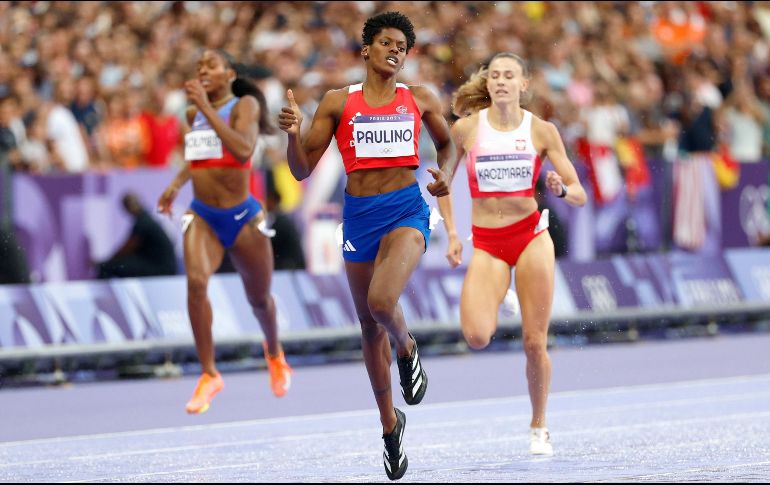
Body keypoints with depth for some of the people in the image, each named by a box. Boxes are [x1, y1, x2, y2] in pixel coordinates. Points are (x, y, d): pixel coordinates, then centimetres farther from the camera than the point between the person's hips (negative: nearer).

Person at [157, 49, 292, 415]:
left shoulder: (245, 105, -10)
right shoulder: (194, 114, 7)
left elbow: (243, 150, -29)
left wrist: (207, 108, -30)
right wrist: (175, 185, 17)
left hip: (242, 217, -3)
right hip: (203, 216, 3)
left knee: (258, 297, 13)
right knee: (196, 281, -25)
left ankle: (274, 353, 48)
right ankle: (209, 374, -19)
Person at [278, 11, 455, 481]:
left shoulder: (420, 99, 6)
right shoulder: (338, 102, 4)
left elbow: (448, 143, 22)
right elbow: (303, 168, 4)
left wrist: (445, 176, 1)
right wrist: (294, 132, -16)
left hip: (406, 210, -2)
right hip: (360, 214, 2)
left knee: (382, 302, -28)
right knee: (370, 325, 10)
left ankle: (407, 350, 7)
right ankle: (390, 422, 26)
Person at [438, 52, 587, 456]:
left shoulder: (541, 130, -1)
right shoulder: (466, 128, -1)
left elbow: (579, 195, 0)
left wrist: (560, 189, -23)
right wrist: (451, 233, 4)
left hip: (531, 236, 0)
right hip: (486, 243, 0)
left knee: (535, 343, -2)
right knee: (477, 336, -20)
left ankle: (538, 427, 19)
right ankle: (495, 304, 17)